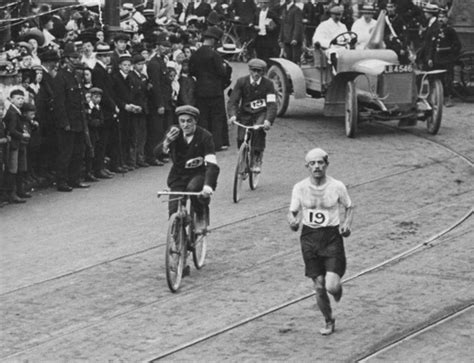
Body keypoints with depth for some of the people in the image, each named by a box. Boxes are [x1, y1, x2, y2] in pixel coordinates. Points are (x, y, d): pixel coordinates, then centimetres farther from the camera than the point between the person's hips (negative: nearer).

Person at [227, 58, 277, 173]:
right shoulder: (241, 82, -4)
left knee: (259, 130, -32)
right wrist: (232, 115, -25)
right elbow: (233, 100, -6)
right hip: (245, 114, 2)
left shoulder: (268, 84, -6)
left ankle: (257, 160, -22)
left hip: (261, 113, -2)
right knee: (241, 139, -12)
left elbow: (272, 104, -14)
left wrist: (269, 120, -31)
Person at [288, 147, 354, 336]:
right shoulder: (299, 188, -3)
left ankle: (337, 288, 25)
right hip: (309, 237, 2)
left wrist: (347, 223, -9)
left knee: (331, 286, -14)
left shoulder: (337, 186, -6)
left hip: (332, 237, -2)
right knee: (319, 287, 2)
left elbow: (349, 207, 9)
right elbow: (292, 212, 5)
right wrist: (293, 222, -17)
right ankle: (329, 321, 26)